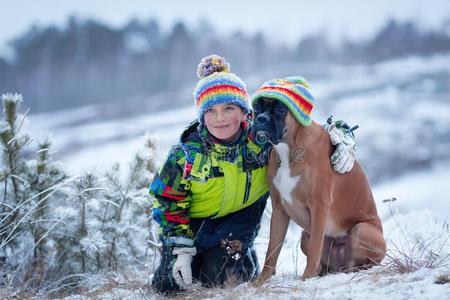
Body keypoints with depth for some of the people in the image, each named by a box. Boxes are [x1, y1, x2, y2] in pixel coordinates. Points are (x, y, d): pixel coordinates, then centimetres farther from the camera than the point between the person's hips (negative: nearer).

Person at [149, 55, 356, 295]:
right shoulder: (186, 155, -22)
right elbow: (168, 202, -11)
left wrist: (340, 141, -28)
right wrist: (180, 248, -17)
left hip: (242, 216, 0)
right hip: (195, 220, 0)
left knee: (220, 275, -23)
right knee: (169, 284, -12)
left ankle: (247, 264, 13)